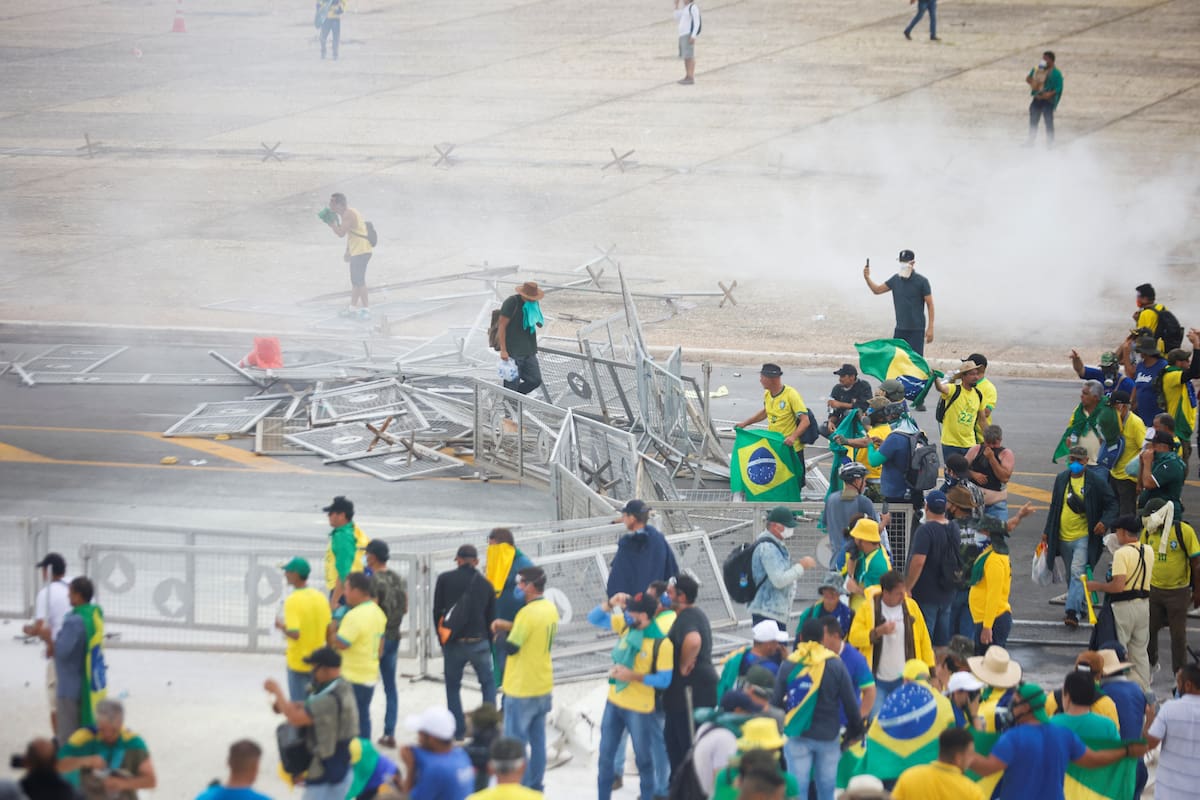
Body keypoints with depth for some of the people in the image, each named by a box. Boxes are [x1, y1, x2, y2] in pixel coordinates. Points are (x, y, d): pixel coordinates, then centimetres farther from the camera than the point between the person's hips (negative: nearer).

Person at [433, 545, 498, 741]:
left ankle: (458, 730, 9)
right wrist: (489, 646, 18)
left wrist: (442, 640, 11)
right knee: (488, 682, 16)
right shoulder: (485, 584, 4)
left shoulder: (445, 580, -2)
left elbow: (437, 612, 1)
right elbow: (491, 618, 9)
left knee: (453, 686, 12)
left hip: (453, 643, -1)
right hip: (479, 643, 1)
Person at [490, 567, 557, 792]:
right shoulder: (551, 609, 4)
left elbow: (511, 647, -20)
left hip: (522, 689, -8)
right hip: (543, 686, 8)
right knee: (538, 740, 15)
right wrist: (508, 626, 5)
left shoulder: (528, 613, -23)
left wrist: (504, 632, -1)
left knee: (515, 742, 1)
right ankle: (535, 785, 22)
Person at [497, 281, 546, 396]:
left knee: (535, 380, 5)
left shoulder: (534, 303, 9)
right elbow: (502, 326, -14)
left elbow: (540, 324, 19)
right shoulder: (511, 302, -13)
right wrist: (503, 350, -19)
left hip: (529, 352, 7)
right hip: (512, 352, -7)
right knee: (512, 385, -4)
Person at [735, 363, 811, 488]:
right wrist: (746, 423, 18)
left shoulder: (791, 395, -20)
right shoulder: (767, 394, 3)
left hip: (791, 449, -7)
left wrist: (793, 437, -38)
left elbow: (805, 420, -23)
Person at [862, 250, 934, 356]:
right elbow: (877, 290, 12)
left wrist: (930, 328, -11)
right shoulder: (896, 280, 7)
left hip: (916, 330, -5)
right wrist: (867, 278, -6)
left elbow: (930, 305, -6)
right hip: (900, 329, 5)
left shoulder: (921, 281, -7)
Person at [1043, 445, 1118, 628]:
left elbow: (1112, 504, -2)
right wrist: (1047, 532, 17)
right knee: (1071, 576, 15)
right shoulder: (1061, 479, 8)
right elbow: (1054, 506, 17)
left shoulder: (1097, 481, -7)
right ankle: (1079, 607, 30)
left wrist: (1105, 522, -19)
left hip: (1084, 537, -6)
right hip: (1063, 537, 6)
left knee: (1077, 573, -18)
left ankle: (1072, 612, -23)